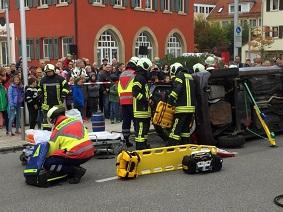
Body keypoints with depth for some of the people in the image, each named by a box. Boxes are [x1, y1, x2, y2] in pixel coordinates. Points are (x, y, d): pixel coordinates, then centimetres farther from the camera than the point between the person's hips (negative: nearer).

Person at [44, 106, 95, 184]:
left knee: (47, 164, -1)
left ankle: (75, 171, -7)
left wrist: (45, 157, 21)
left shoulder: (57, 130, -3)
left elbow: (52, 150, 0)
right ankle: (76, 167, 13)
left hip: (76, 156, -8)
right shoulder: (77, 121, 14)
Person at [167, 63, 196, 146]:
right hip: (191, 107, 8)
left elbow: (177, 89, -20)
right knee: (186, 128, 15)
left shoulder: (179, 76, -4)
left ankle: (171, 146, -12)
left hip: (182, 108, -8)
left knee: (176, 129, -10)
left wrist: (171, 99, -21)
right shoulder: (190, 77, 23)